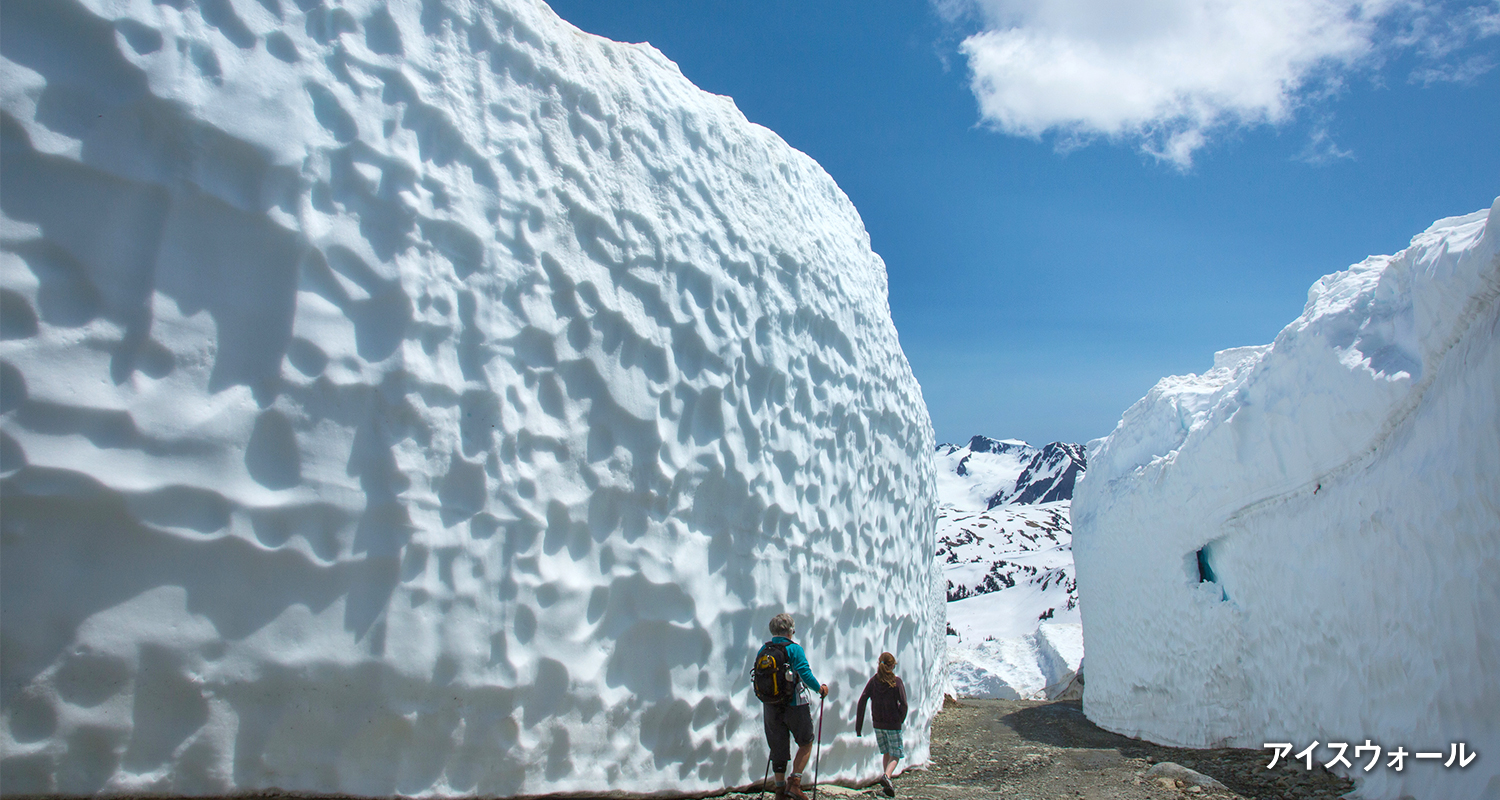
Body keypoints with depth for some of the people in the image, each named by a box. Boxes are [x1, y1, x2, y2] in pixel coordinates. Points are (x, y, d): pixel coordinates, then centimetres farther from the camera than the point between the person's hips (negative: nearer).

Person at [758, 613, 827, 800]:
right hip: (795, 705, -5)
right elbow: (805, 673, -17)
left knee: (778, 748, 13)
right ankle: (794, 783, 2)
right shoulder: (794, 649, -11)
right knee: (806, 743, 12)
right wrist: (820, 689, -1)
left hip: (771, 706, 5)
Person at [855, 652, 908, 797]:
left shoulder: (873, 680, 0)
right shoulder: (896, 681, -9)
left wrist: (858, 726, -2)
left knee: (886, 752, 22)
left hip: (877, 724, 4)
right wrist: (900, 720, 3)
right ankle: (887, 776, -20)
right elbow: (903, 704, -15)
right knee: (896, 754, 6)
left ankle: (888, 783, 22)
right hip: (893, 724, -4)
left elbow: (862, 701, -5)